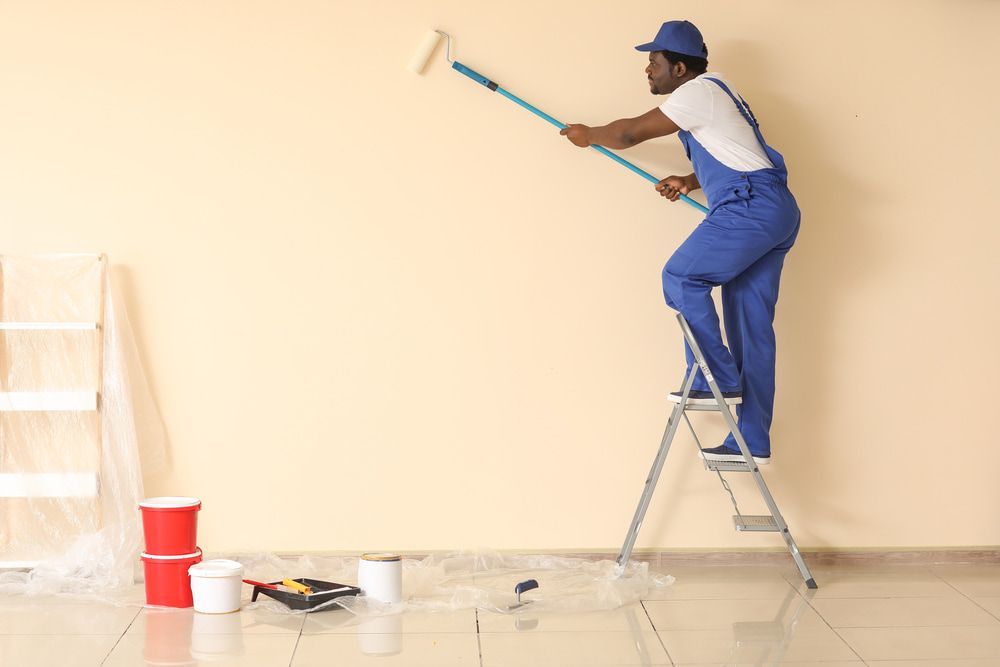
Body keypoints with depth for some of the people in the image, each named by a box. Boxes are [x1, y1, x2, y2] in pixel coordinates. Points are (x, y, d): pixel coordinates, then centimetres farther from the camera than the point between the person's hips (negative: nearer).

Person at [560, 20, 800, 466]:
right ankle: (752, 441, 5)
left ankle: (718, 381, -7)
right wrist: (690, 182, 18)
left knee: (681, 277, -8)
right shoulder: (712, 93, 26)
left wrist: (589, 136, 15)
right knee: (752, 328, 6)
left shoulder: (700, 91, -5)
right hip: (776, 211, 10)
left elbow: (632, 133, -3)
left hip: (752, 206, -10)